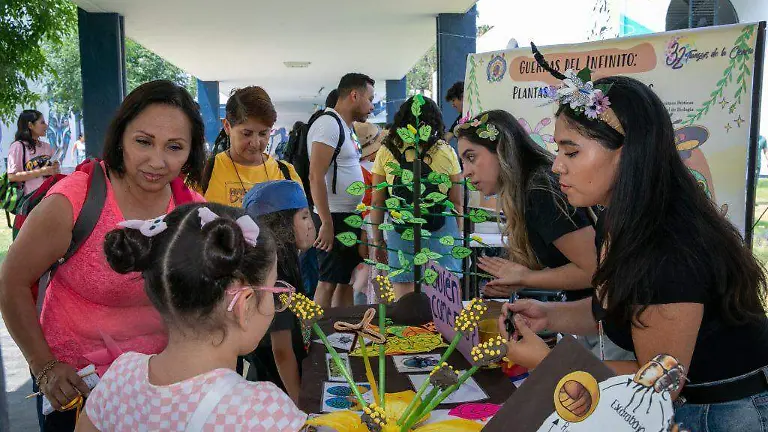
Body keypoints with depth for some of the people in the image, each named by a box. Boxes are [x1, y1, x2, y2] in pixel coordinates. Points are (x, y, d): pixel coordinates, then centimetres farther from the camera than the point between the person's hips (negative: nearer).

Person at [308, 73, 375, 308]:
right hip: (334, 218, -10)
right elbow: (316, 177, -21)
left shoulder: (344, 128, 18)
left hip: (349, 217, 10)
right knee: (328, 283, -5)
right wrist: (326, 223, -24)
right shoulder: (329, 124, -13)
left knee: (347, 280, 14)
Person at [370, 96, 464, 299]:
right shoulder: (446, 152, 3)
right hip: (441, 230, 0)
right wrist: (458, 235, 17)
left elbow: (377, 202, 4)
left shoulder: (386, 152, 2)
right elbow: (457, 202, 5)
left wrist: (378, 240, 13)